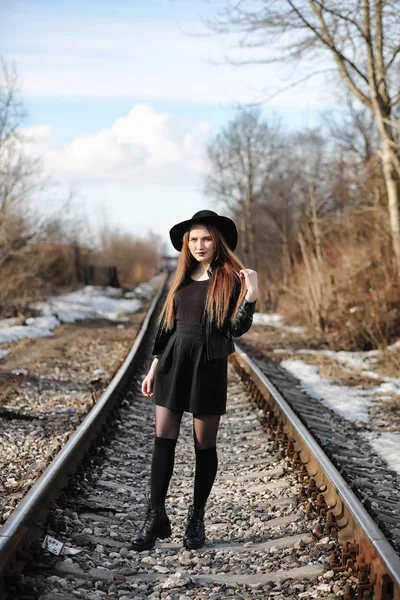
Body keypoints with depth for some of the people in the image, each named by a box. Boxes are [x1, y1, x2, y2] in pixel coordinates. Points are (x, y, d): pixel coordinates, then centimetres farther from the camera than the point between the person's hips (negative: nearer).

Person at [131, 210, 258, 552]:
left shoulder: (229, 279, -4)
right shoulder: (183, 279, 11)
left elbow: (237, 329, -11)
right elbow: (167, 325, 14)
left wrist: (251, 295, -25)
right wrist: (154, 368, 14)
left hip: (209, 366, -4)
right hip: (173, 363, 5)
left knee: (205, 445, 5)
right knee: (163, 441, 1)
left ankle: (197, 519, 18)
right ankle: (157, 518, 8)